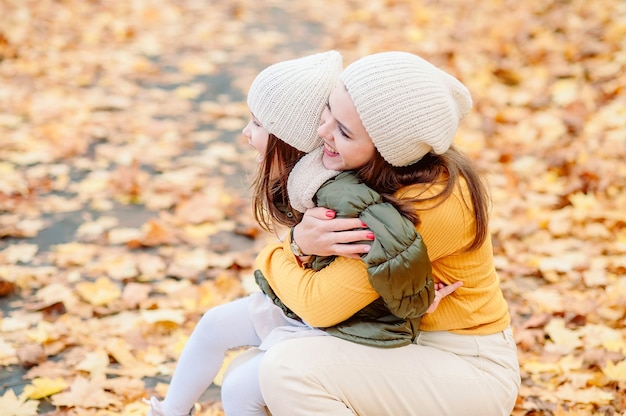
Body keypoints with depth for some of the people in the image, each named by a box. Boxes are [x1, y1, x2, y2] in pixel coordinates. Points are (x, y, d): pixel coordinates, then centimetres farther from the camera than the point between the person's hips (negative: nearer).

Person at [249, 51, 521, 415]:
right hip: (410, 343, 8)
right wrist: (302, 241, -23)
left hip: (469, 371, -8)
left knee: (289, 370, -26)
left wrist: (273, 258, -6)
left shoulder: (434, 204, -30)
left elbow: (320, 305, -27)